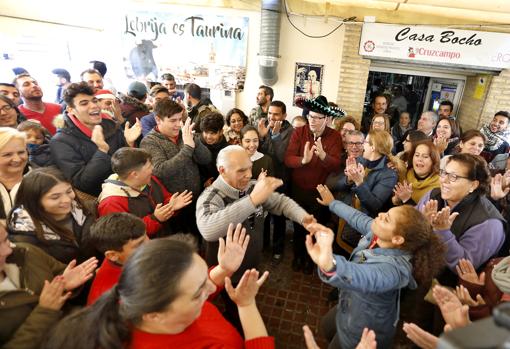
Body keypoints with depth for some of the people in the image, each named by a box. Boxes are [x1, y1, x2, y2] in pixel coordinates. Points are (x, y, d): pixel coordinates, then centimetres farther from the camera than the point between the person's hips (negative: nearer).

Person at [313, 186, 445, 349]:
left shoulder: (394, 268, -41)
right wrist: (333, 203, 16)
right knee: (327, 326, 30)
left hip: (363, 333, -6)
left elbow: (361, 277, -63)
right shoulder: (378, 234, -20)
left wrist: (328, 263, -84)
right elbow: (358, 217, 1)